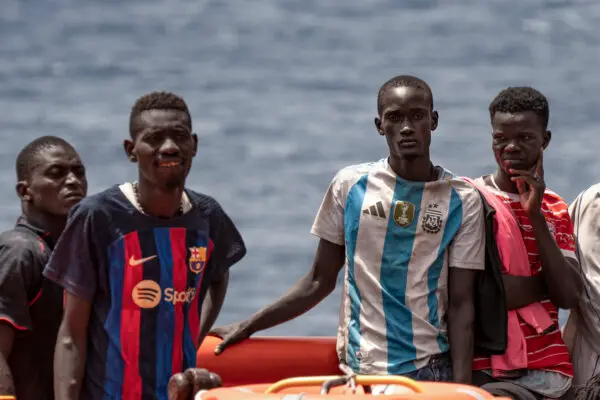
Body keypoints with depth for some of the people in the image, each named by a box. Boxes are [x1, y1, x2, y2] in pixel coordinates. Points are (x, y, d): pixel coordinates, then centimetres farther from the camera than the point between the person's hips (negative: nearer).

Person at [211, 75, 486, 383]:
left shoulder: (462, 201, 2)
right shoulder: (350, 185, 4)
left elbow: (460, 304, 0)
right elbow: (319, 282, 11)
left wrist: (461, 386, -9)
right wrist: (247, 328, 7)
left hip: (430, 369, -1)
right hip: (360, 368, 1)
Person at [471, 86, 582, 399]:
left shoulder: (555, 209, 11)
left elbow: (568, 297, -2)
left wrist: (536, 216, -8)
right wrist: (546, 284, -4)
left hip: (547, 370, 2)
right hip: (482, 371, -2)